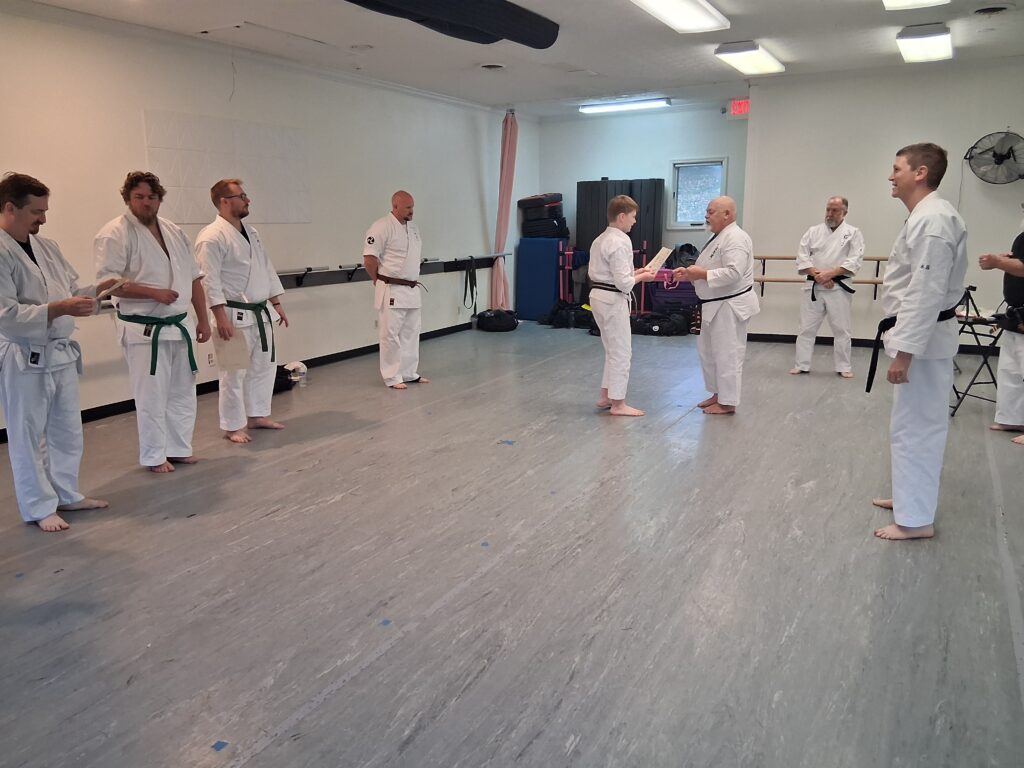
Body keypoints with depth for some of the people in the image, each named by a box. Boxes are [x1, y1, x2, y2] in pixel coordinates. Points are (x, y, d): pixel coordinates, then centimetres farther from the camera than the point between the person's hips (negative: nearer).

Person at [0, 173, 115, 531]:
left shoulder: (47, 246, 9)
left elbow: (70, 290, 17)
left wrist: (97, 290, -2)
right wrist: (59, 309, -27)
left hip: (61, 353, 8)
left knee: (67, 431, 17)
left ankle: (66, 495, 33)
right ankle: (39, 508, 19)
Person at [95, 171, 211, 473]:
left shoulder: (175, 232, 10)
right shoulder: (115, 233, -10)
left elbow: (193, 279, 14)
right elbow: (107, 282, -17)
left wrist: (203, 319, 12)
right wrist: (153, 293, -22)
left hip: (180, 326, 7)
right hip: (145, 329, -6)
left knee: (182, 392, 13)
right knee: (152, 396, -2)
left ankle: (179, 448, 28)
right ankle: (154, 456, 13)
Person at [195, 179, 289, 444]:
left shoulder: (251, 232, 13)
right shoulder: (212, 237, -14)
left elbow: (267, 269, 17)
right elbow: (209, 280, -18)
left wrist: (277, 304, 14)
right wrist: (221, 317, -23)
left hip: (260, 313, 9)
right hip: (235, 315, -9)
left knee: (264, 365, 16)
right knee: (234, 372, -2)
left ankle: (257, 415, 31)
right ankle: (233, 426, 11)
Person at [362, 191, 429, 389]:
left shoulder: (413, 228, 12)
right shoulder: (381, 227, -13)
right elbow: (369, 260, -16)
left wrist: (413, 280, 14)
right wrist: (382, 282, -5)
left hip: (412, 290, 8)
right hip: (392, 291, -8)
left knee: (411, 333, 14)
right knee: (391, 334, -2)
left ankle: (409, 373, 24)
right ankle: (393, 377, 7)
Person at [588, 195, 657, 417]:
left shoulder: (600, 240, 12)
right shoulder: (620, 242, -18)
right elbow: (623, 283, -20)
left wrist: (633, 273, 13)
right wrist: (641, 277, -3)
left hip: (599, 296, 10)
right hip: (613, 300, -10)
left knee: (613, 350, 19)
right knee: (621, 352, 0)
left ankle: (606, 397, 26)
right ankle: (618, 404, 7)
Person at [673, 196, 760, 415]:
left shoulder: (735, 238, -19)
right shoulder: (718, 237, 15)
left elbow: (733, 273, -28)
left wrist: (702, 274, -23)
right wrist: (689, 272, 6)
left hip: (730, 306, -11)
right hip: (715, 305, 11)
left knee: (727, 354, -3)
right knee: (707, 351, 16)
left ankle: (727, 402, 6)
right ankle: (717, 394, 28)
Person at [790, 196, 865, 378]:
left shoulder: (853, 233, 1)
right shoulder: (813, 231, 6)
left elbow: (854, 262, -9)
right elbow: (802, 257, 0)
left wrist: (830, 274, -18)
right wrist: (818, 275, -13)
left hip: (838, 288, -2)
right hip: (814, 287, 2)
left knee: (841, 329, 5)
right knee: (807, 327, 5)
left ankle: (843, 367, 17)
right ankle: (802, 364, 14)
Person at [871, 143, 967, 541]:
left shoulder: (932, 220, -21)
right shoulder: (925, 216, 14)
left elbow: (926, 292, -26)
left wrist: (904, 352, -25)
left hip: (923, 340, -11)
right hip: (920, 336, 11)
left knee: (914, 426, -4)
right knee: (917, 423, 19)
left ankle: (916, 519, 5)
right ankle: (912, 495, 33)